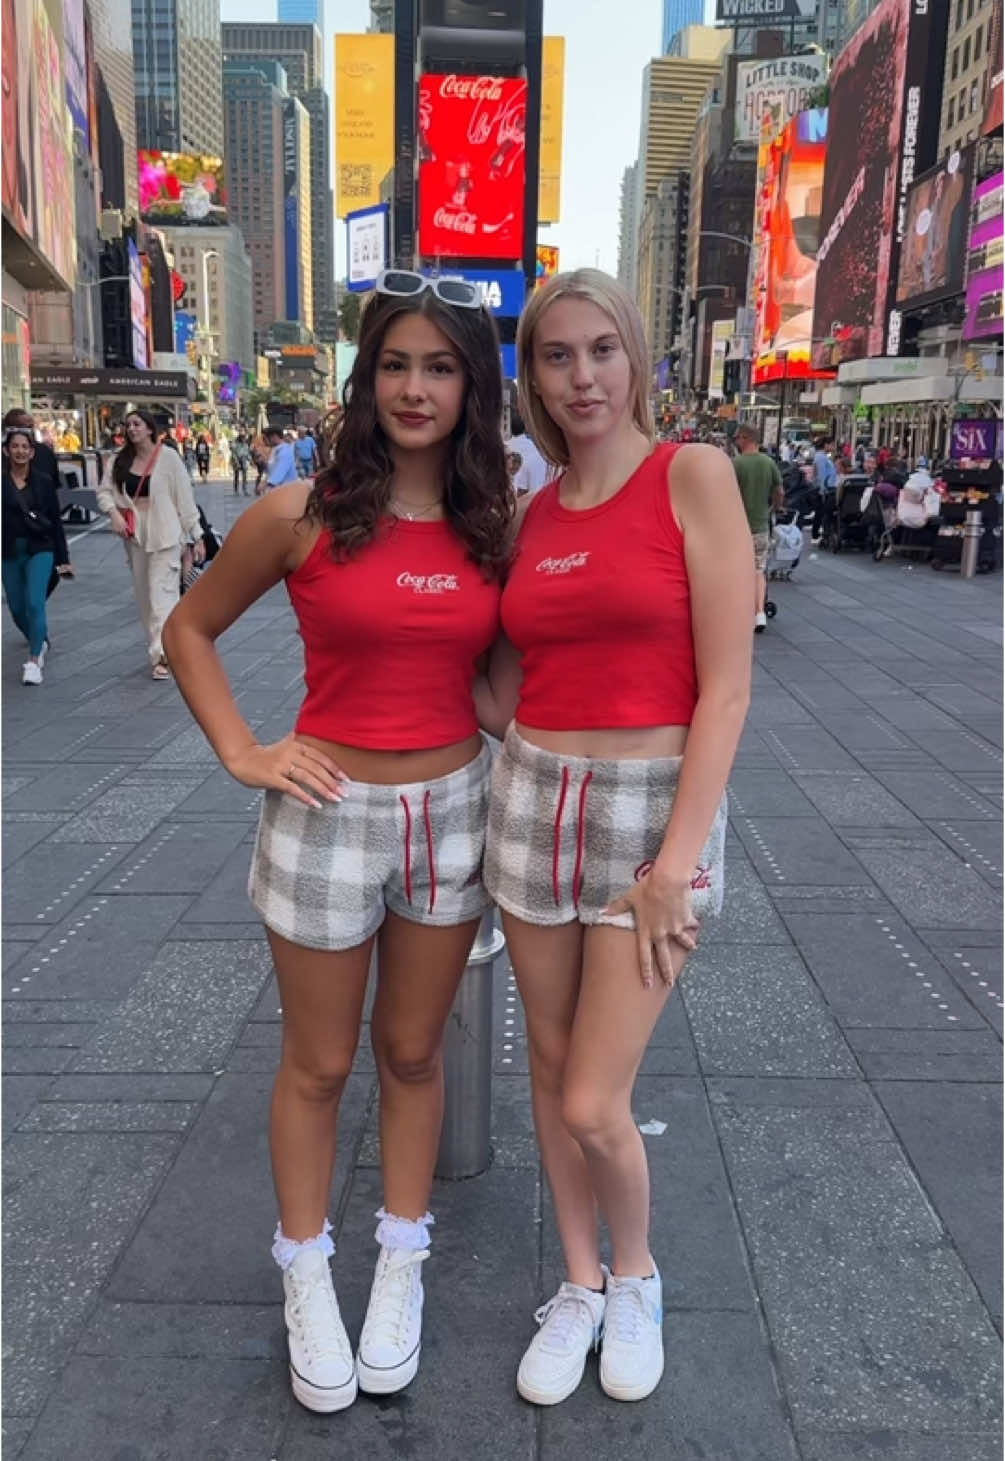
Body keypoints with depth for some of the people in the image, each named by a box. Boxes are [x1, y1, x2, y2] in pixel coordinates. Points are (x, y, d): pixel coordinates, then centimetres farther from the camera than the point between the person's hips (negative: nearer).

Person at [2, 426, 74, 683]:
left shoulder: (44, 482, 1)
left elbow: (56, 521, 5)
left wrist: (63, 559, 4)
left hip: (39, 550, -1)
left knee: (35, 603, -15)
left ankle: (34, 661, -12)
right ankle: (40, 643, 38)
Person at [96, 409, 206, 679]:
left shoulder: (168, 458, -5)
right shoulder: (119, 461, 7)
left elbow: (185, 497, -5)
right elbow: (104, 491, 6)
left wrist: (197, 536, -5)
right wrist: (113, 512, -16)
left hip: (164, 534, -5)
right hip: (134, 535, 5)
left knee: (162, 592, -12)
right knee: (143, 595, 10)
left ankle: (162, 654, -16)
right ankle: (159, 648, 21)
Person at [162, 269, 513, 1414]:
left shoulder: (494, 525, 1)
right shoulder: (301, 515, -9)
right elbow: (189, 629, 3)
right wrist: (242, 753, -6)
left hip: (453, 810, 3)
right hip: (329, 813, -2)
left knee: (412, 1055, 17)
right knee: (318, 1065, 13)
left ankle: (400, 1264, 38)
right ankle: (306, 1275, 35)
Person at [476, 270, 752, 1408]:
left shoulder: (694, 476, -8)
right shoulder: (529, 515, 7)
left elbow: (725, 686, -12)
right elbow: (505, 697, 7)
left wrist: (675, 864, -15)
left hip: (655, 808, -5)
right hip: (530, 801, 5)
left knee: (595, 1105, -2)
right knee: (550, 1066, 15)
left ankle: (635, 1275, 31)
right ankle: (580, 1284, 39)